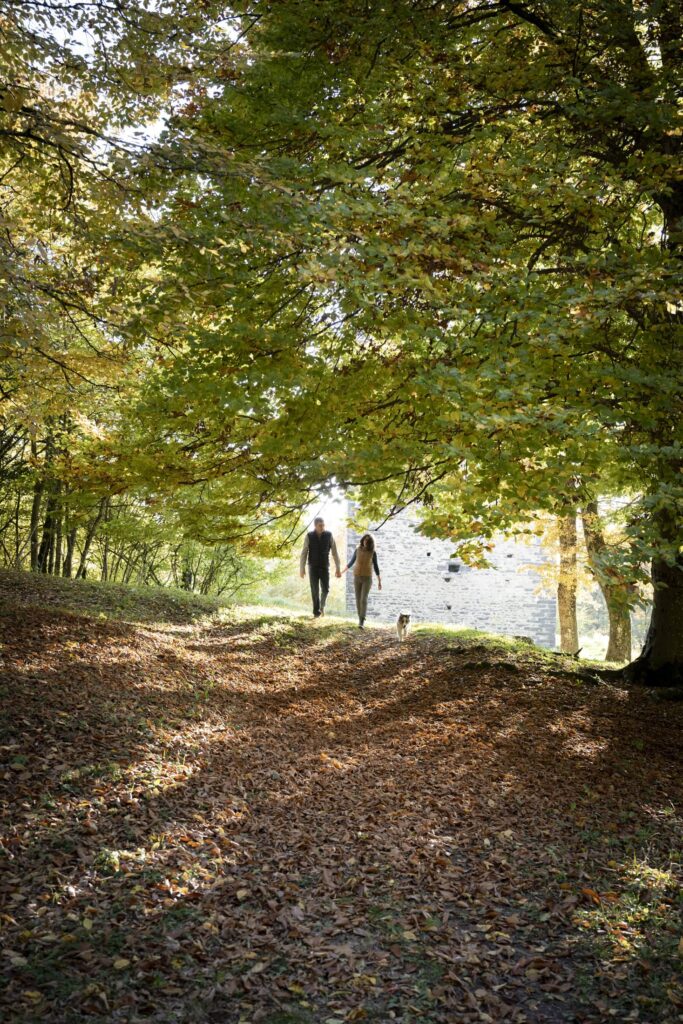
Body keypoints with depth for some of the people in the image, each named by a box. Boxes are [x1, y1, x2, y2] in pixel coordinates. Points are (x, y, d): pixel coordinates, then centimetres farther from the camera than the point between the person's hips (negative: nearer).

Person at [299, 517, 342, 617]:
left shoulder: (329, 535, -5)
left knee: (325, 589, -6)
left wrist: (338, 568, -6)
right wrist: (301, 569, -6)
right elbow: (304, 553, -4)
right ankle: (316, 612, 6)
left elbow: (334, 552, -3)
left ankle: (322, 604, 24)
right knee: (315, 590, -6)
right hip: (313, 567, -1)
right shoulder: (309, 536, -7)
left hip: (324, 567, 1)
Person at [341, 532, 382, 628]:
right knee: (358, 599, 7)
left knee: (364, 599, -14)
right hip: (357, 577, 3)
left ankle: (362, 623, -17)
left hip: (367, 578, -3)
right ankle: (361, 619, 26)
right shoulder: (357, 550, -1)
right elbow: (351, 562, 12)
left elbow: (376, 566, 0)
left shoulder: (373, 552, -6)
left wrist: (379, 581, 1)